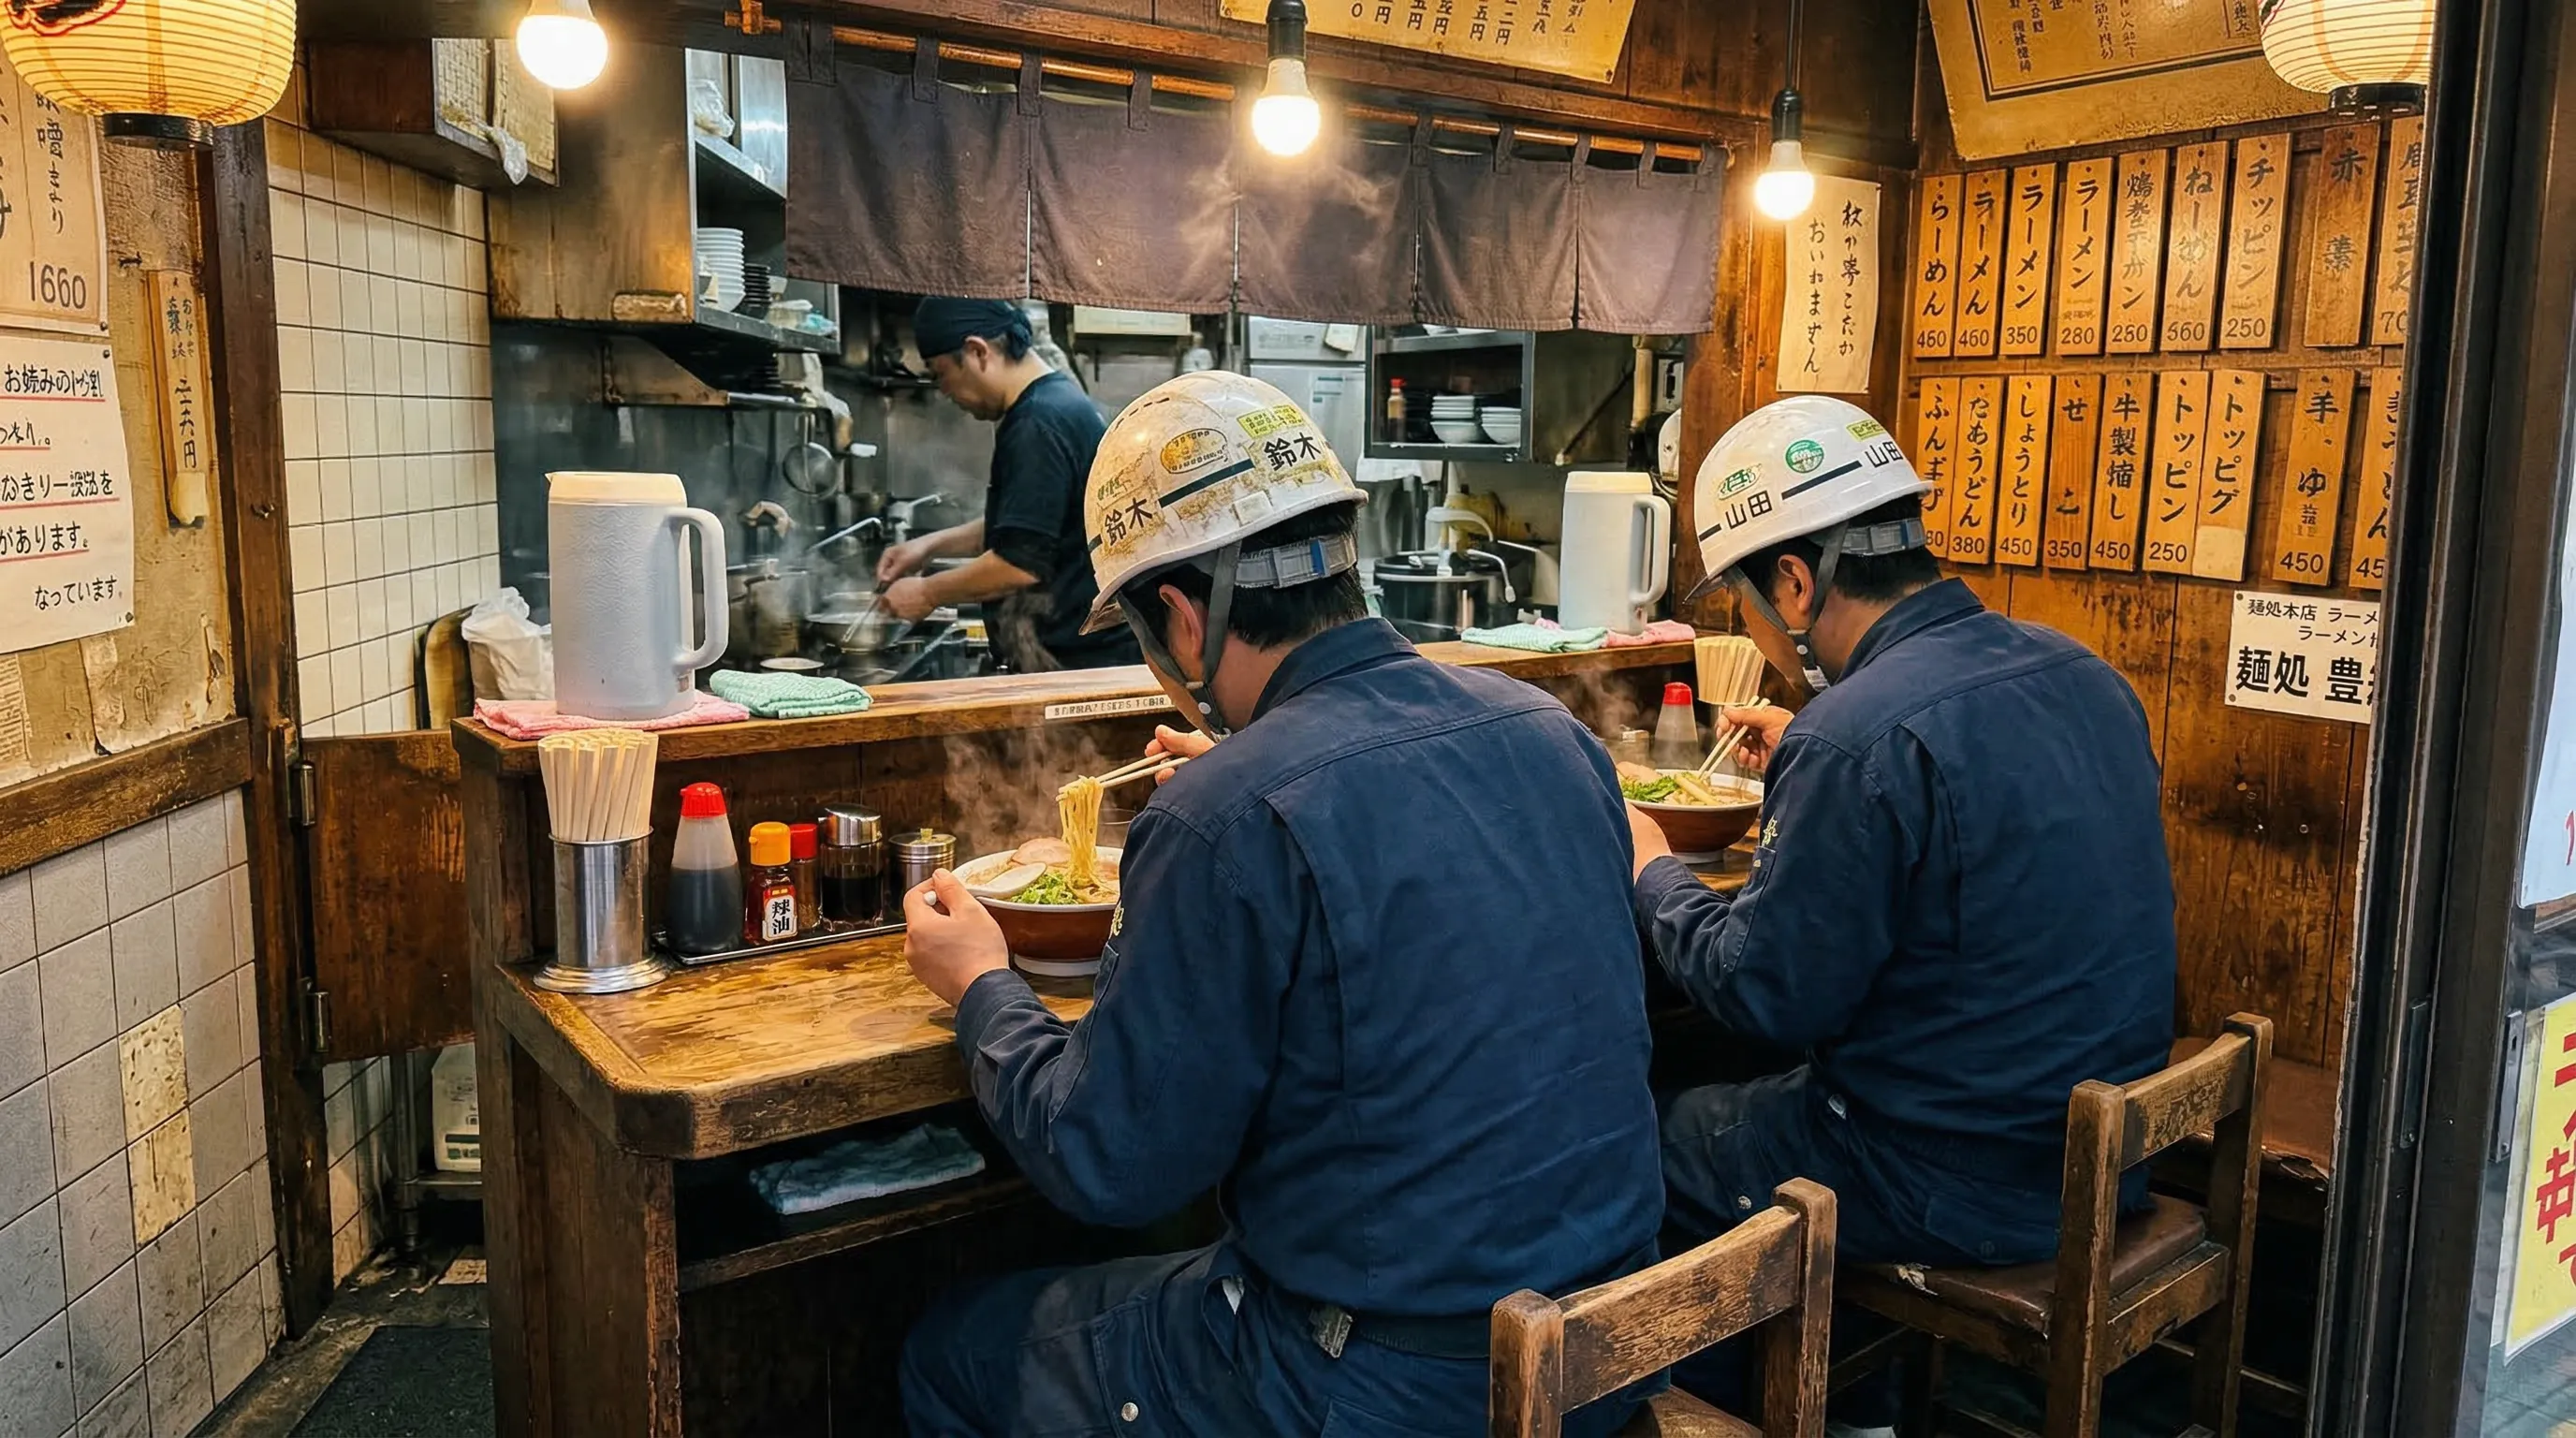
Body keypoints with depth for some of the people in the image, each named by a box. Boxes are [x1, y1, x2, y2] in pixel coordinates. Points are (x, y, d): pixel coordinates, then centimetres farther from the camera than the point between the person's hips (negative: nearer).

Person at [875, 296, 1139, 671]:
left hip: (1077, 661, -10)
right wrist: (931, 545, 19)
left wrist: (927, 593, -9)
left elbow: (1020, 563, -23)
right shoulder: (1060, 400, 15)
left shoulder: (1039, 424, -19)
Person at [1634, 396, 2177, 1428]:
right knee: (1731, 1092, 24)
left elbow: (1765, 994, -19)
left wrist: (1650, 873, -3)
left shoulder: (1862, 738, -26)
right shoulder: (2074, 671, 2)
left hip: (1961, 1187, -9)